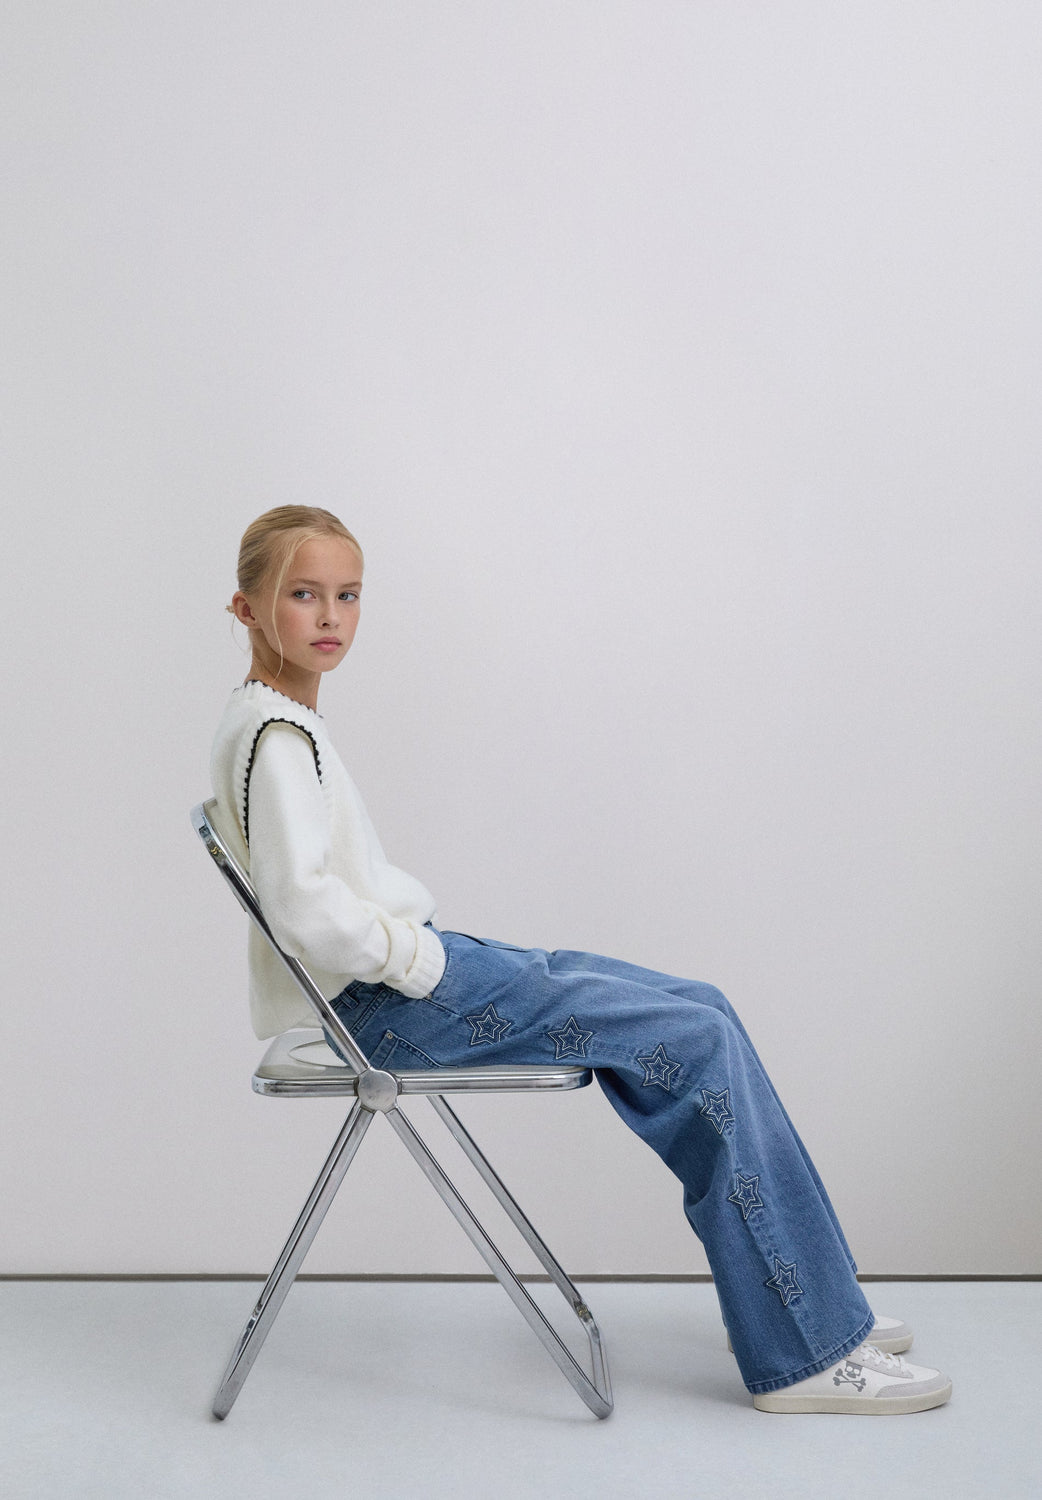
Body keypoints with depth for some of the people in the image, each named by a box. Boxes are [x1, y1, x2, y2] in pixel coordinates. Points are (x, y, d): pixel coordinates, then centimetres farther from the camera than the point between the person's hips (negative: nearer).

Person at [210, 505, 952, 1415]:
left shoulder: (283, 723, 15)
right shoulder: (274, 735, -15)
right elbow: (306, 911, -26)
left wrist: (434, 951, 10)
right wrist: (426, 962, -16)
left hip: (404, 972, 10)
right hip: (386, 1004, -10)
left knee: (702, 1013, 8)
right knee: (702, 1040, -13)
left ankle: (812, 1303, 14)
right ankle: (806, 1353, -5)